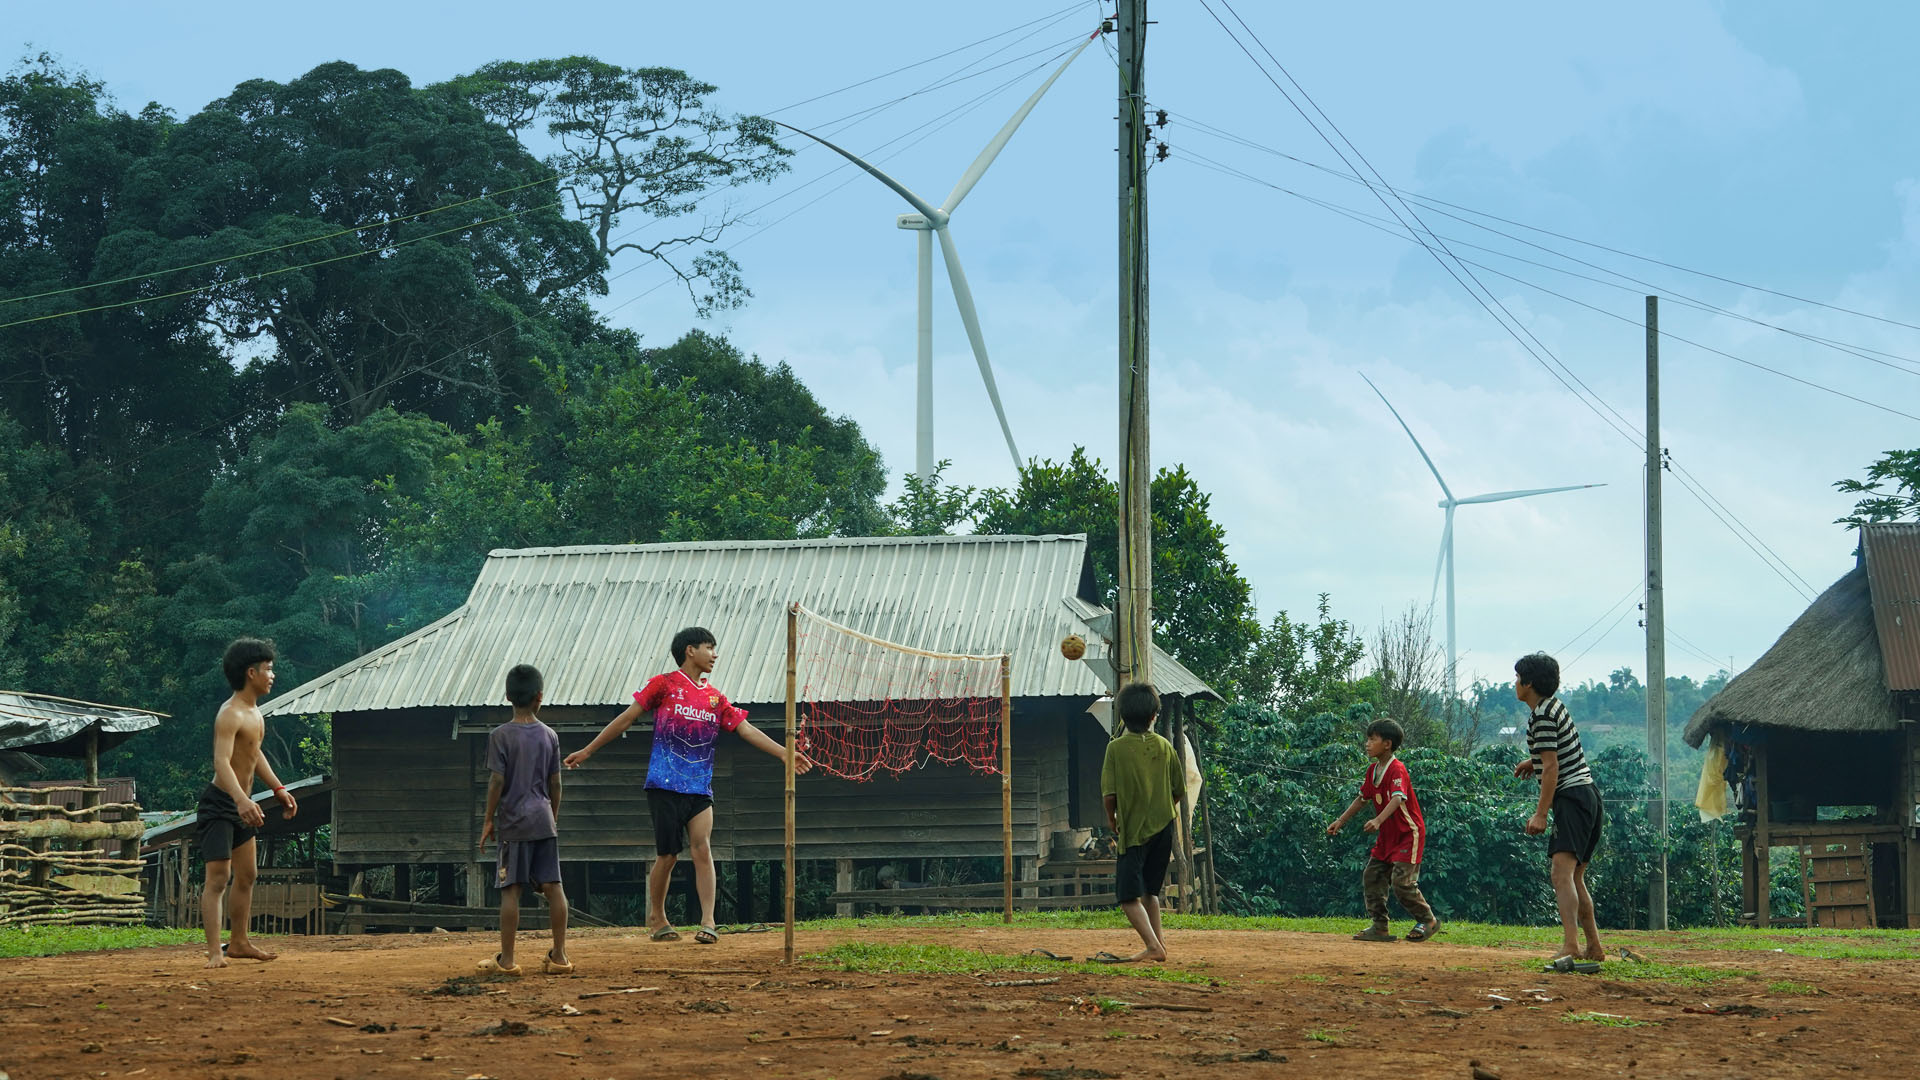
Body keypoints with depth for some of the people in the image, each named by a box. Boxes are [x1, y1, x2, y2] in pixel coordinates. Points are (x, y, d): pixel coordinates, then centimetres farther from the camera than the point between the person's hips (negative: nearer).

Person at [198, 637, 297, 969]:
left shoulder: (254, 711, 11)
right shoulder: (230, 715, -21)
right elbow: (221, 762, -34)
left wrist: (278, 789, 29)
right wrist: (242, 800, -47)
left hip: (241, 804, 10)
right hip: (220, 803, -10)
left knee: (246, 876, 17)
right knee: (219, 877, -14)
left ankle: (239, 943, 29)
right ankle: (215, 952, -16)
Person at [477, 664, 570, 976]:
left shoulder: (501, 736, -7)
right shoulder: (549, 735, 5)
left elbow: (497, 781, -9)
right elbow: (555, 782, 9)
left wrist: (489, 820, 0)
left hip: (514, 822, -4)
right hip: (544, 821, 4)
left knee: (510, 889, -1)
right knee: (553, 886, 4)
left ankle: (506, 960, 2)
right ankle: (559, 956, 7)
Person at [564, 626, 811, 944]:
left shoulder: (715, 698, 12)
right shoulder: (664, 685, -1)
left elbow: (747, 730, 10)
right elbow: (626, 718, 3)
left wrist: (785, 753, 0)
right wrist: (588, 750, 4)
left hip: (700, 788, 3)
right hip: (665, 785, -3)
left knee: (702, 848, -12)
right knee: (668, 854, -1)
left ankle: (708, 921, -14)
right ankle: (656, 918, 18)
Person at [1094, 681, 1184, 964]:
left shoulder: (1117, 748, -10)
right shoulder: (1164, 747, 3)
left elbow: (1109, 793, -13)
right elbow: (1180, 789, 9)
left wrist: (1111, 817, 6)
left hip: (1133, 828, -5)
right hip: (1163, 827, 5)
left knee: (1129, 895, -7)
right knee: (1151, 890, 22)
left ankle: (1153, 945, -23)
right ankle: (1158, 937, 26)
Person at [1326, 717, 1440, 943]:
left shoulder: (1397, 769, -20)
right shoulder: (1373, 770, 7)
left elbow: (1398, 798, -36)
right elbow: (1363, 798, 20)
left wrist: (1378, 820, -50)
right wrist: (1340, 821, 18)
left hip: (1408, 833, -9)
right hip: (1387, 835, 9)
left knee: (1402, 881, -15)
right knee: (1372, 876, 6)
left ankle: (1428, 920, 4)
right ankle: (1381, 928, 11)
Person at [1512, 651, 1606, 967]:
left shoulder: (1543, 716, -13)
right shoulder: (1555, 706, 18)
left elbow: (1552, 768, -19)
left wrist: (1540, 814, -20)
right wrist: (1535, 762, 25)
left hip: (1571, 796, -11)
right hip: (1588, 792, 11)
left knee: (1562, 873, -22)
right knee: (1575, 876, 18)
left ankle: (1570, 947, -37)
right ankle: (1594, 948, 24)